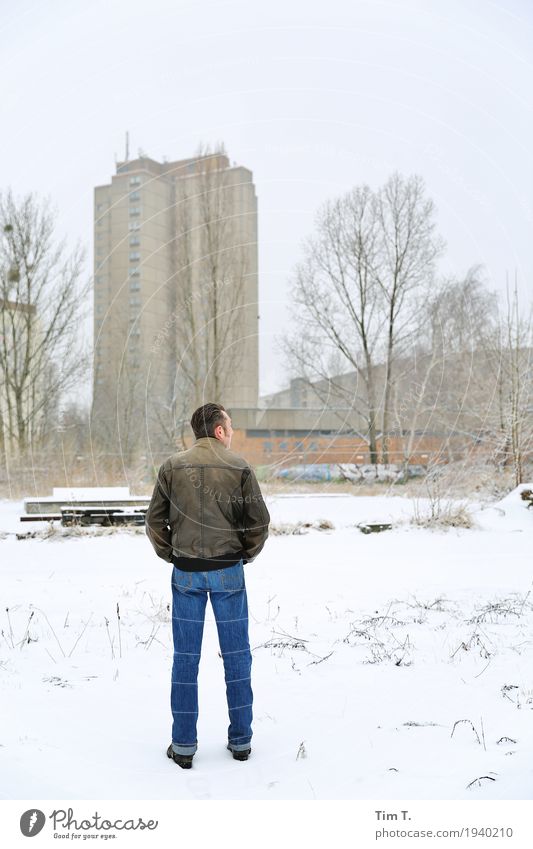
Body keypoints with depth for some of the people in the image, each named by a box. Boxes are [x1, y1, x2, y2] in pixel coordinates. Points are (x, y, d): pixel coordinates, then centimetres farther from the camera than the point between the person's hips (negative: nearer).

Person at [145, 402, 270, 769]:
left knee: (186, 658, 8)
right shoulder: (239, 467, -5)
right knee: (237, 656, 10)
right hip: (229, 572, -1)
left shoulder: (172, 467, 0)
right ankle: (241, 740, 19)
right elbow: (259, 520, -4)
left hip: (186, 573, 1)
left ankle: (183, 745, 14)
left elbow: (155, 521, 2)